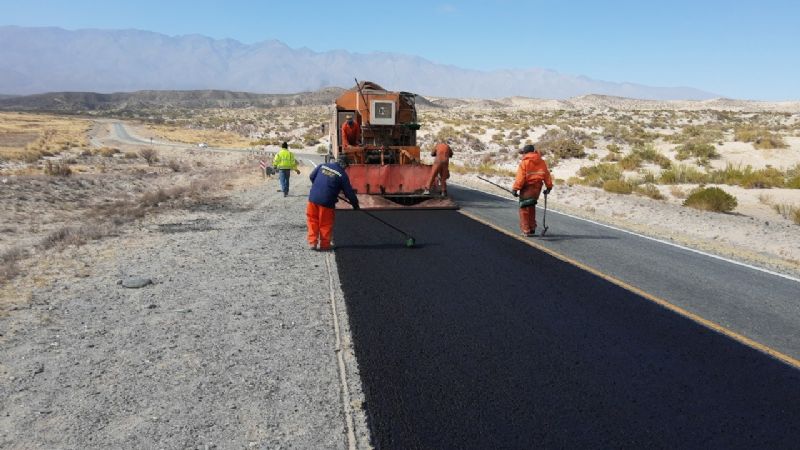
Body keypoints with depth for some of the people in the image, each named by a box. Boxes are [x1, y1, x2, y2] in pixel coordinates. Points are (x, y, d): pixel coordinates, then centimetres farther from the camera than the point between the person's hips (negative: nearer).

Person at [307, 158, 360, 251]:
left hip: (313, 198, 4)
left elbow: (311, 176, 16)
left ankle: (312, 242, 15)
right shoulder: (342, 174, -2)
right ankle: (325, 245, 18)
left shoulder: (322, 166, 8)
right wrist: (355, 204, 12)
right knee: (326, 224, 10)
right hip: (326, 201, -3)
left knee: (313, 220, 16)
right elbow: (349, 192, 0)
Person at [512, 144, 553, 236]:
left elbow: (520, 177, -16)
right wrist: (549, 187, 17)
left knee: (524, 209, 4)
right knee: (531, 208, 20)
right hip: (537, 187, 6)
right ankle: (532, 229, 23)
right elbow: (547, 175, 9)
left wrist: (515, 189, -13)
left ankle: (526, 230, 2)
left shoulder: (524, 162, -11)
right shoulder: (542, 162, 7)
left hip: (527, 188, -6)